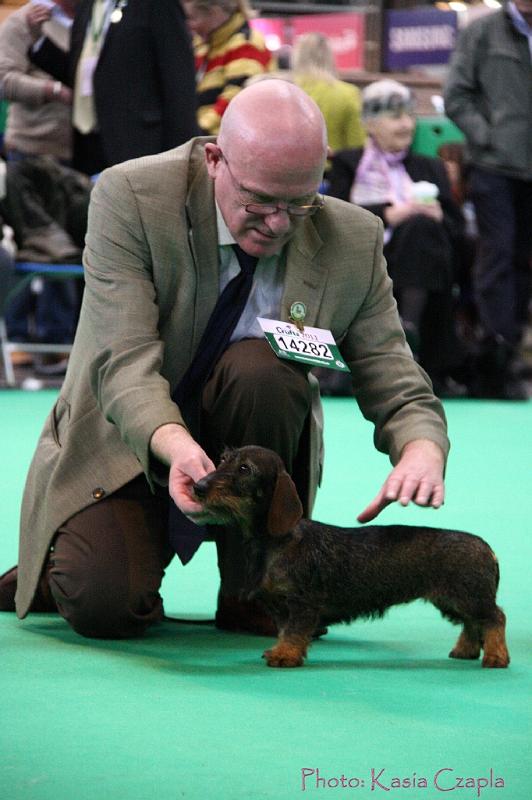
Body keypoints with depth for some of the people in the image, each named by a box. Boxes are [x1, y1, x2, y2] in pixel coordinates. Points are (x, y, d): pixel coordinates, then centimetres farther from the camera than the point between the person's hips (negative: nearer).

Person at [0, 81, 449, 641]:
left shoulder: (353, 240, -11)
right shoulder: (130, 196, -20)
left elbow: (397, 387, -8)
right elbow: (123, 361, -28)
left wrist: (423, 449, -33)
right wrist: (174, 443, -48)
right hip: (128, 437, -2)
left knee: (259, 364, -31)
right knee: (105, 606, -27)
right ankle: (64, 564, 13)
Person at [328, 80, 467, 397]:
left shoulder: (431, 168, 30)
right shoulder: (348, 164, 23)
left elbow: (457, 227, 17)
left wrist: (435, 218, -7)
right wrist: (390, 215, -11)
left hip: (420, 264, 2)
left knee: (421, 225, -34)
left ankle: (410, 323, -49)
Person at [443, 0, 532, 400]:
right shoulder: (482, 33, 2)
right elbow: (456, 96, 0)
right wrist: (486, 136, -9)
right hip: (495, 165, -4)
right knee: (497, 256, -5)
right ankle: (499, 356, -5)